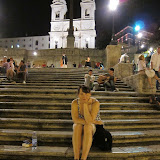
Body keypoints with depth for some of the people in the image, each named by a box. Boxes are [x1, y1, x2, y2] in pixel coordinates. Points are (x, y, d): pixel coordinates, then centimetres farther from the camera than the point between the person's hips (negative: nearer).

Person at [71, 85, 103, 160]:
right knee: (77, 126, -33)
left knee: (88, 127, -36)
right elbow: (75, 120, -25)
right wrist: (93, 121, -28)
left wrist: (85, 104, -34)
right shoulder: (75, 103, -17)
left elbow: (89, 120, -33)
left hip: (94, 127, -2)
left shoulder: (95, 103, -24)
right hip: (80, 126, 2)